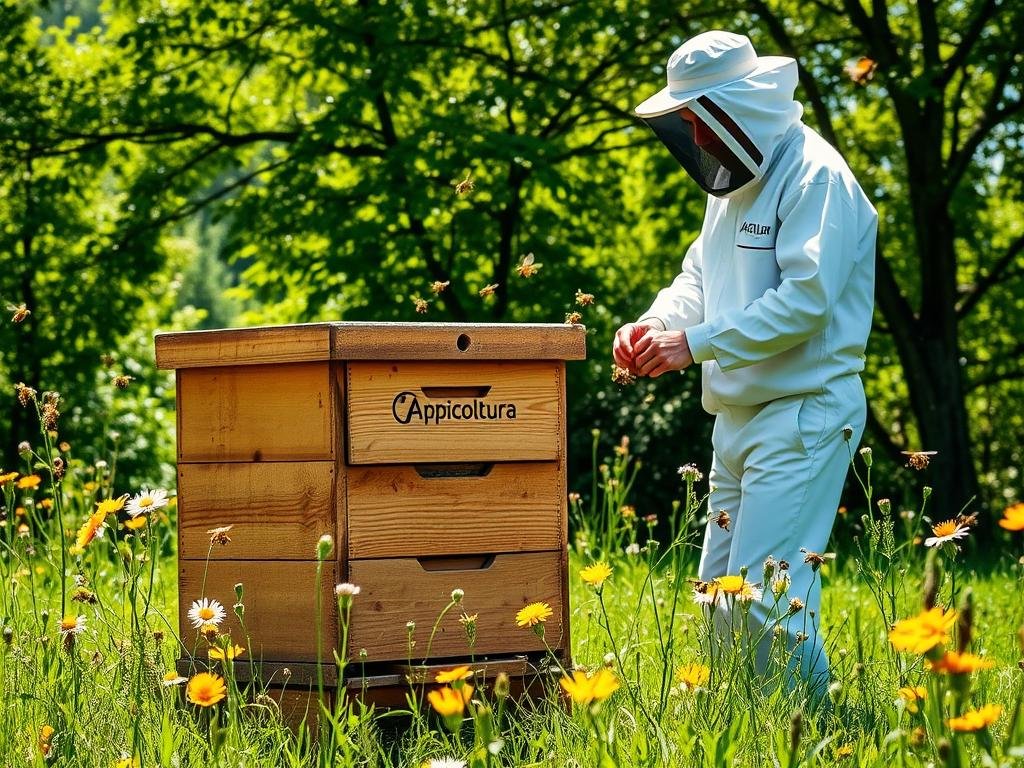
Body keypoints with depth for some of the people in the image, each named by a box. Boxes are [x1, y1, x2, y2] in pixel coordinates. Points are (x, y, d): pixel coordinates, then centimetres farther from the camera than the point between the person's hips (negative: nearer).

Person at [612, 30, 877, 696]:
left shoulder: (814, 177, -15)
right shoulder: (733, 180, 16)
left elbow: (806, 301, -23)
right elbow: (700, 276, 20)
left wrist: (696, 343, -22)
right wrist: (656, 324, -2)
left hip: (804, 415, -10)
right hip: (738, 417, 10)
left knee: (769, 593, -13)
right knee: (720, 589, 12)